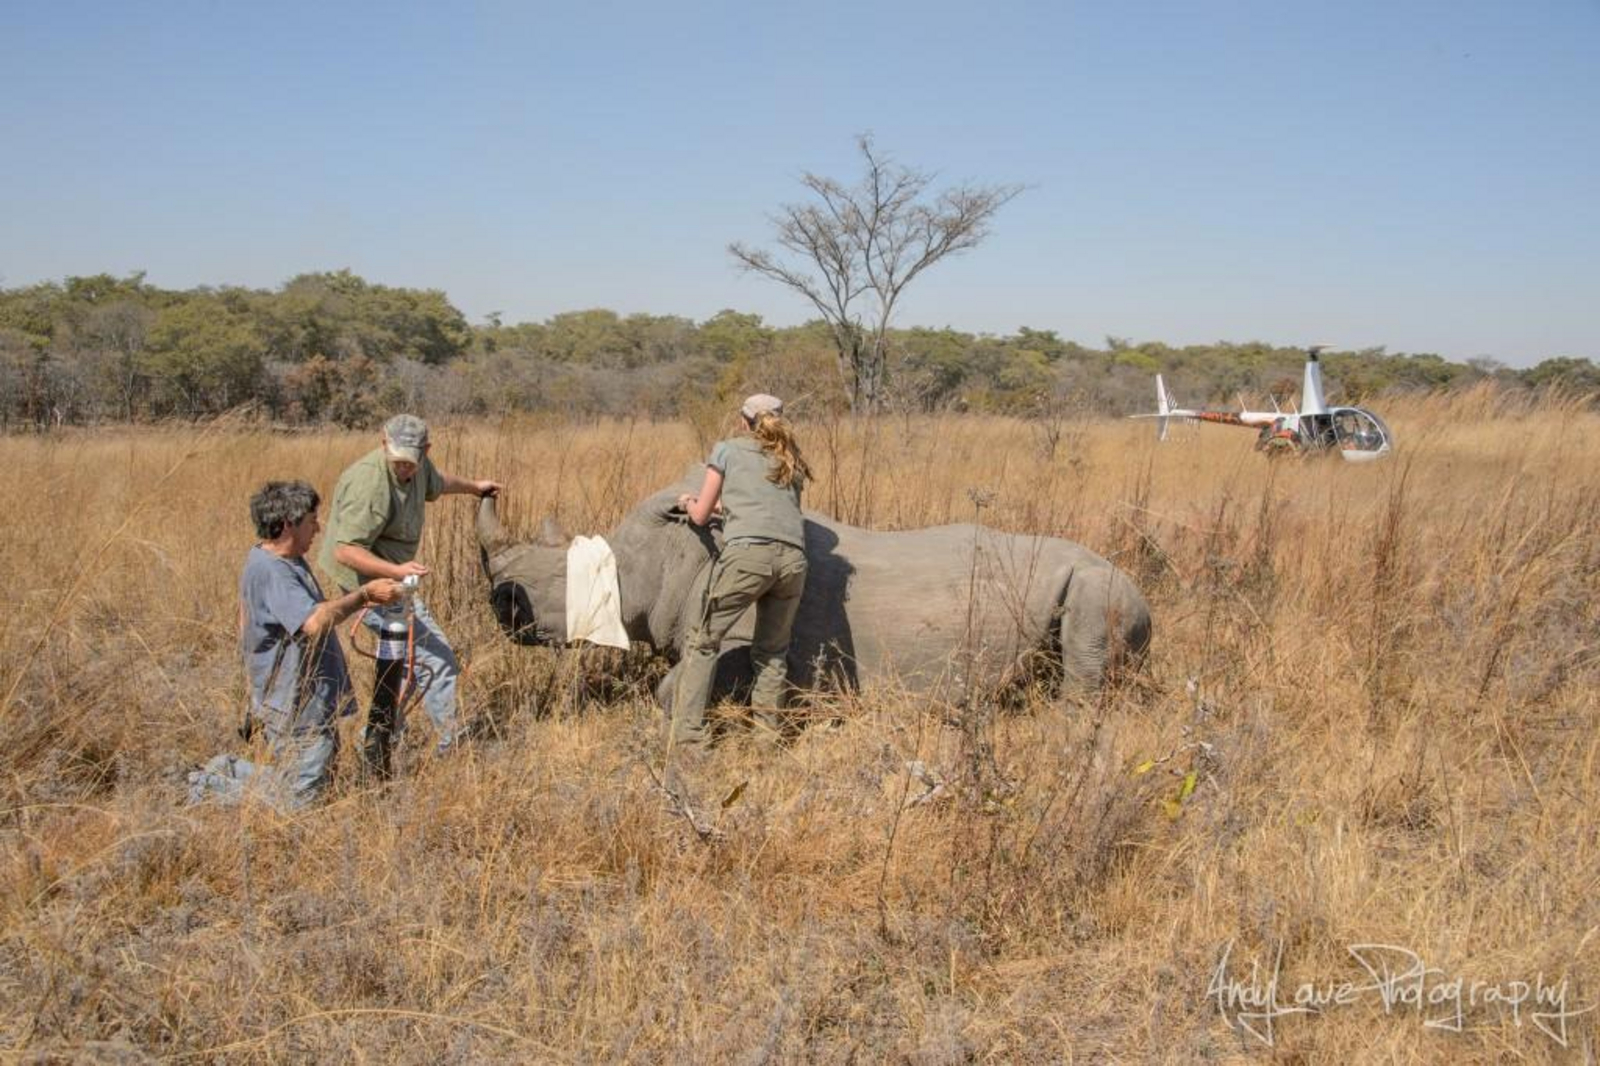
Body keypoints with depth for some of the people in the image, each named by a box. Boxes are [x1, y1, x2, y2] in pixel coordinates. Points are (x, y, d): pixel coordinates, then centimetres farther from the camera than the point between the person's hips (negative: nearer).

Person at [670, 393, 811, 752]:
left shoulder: (727, 450, 17)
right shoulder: (790, 461, 27)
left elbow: (700, 516, 18)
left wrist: (688, 501, 40)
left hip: (747, 552, -4)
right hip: (793, 558, 4)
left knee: (703, 643, 4)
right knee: (772, 651, 19)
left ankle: (687, 739, -4)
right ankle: (768, 732, 15)